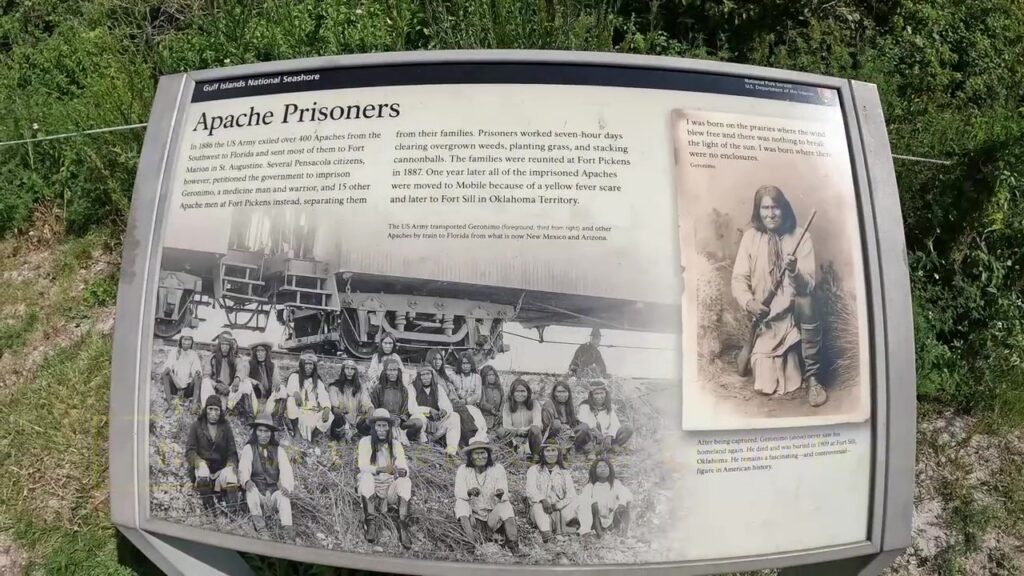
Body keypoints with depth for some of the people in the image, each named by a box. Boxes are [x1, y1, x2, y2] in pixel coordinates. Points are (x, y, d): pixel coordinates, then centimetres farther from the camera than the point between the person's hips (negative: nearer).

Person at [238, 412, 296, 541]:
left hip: (274, 493, 0)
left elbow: (286, 471, -6)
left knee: (283, 496, -30)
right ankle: (259, 524, -39)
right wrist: (246, 481, -36)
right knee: (251, 489, -31)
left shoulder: (278, 450, 7)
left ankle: (288, 532, -43)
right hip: (256, 493, 0)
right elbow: (243, 469, -12)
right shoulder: (249, 448, 5)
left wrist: (287, 486, -28)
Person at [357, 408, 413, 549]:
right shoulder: (366, 442, -2)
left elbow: (405, 468, -7)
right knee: (366, 477, -32)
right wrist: (381, 469, -34)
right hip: (370, 486, -1)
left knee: (406, 481, -28)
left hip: (390, 487, 1)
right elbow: (363, 466, -15)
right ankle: (371, 524, -33)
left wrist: (403, 472, -33)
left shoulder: (395, 444, 3)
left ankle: (403, 526, -35)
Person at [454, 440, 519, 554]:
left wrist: (500, 494, -37)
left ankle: (513, 545, -29)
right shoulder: (463, 470, -7)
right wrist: (469, 492, -39)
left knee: (506, 505, -27)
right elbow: (458, 494, -16)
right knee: (461, 504, -27)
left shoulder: (498, 469, -7)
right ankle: (470, 544, -40)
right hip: (473, 516, 0)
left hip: (494, 516, 0)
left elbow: (505, 497, -12)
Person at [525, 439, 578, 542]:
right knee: (538, 506, -34)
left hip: (559, 509, 2)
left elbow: (571, 495, 2)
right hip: (540, 510, -1)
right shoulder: (534, 470, 11)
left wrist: (557, 505, -17)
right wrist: (543, 500, -25)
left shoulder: (564, 472, 15)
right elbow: (530, 490, -5)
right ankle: (546, 534, -51)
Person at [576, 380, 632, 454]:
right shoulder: (585, 406, -4)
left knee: (628, 429, -16)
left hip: (606, 438, 4)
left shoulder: (610, 407, 8)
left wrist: (609, 436, -26)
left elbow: (615, 423, -7)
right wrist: (595, 431, -39)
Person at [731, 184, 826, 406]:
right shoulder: (750, 237, -1)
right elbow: (739, 279, -3)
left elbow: (808, 285, -12)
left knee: (806, 302, -38)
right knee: (766, 384, -14)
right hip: (764, 318, 0)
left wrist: (794, 272, -34)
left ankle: (812, 377, -21)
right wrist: (749, 302, -22)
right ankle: (787, 358, 22)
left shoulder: (801, 237, -5)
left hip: (793, 313, 0)